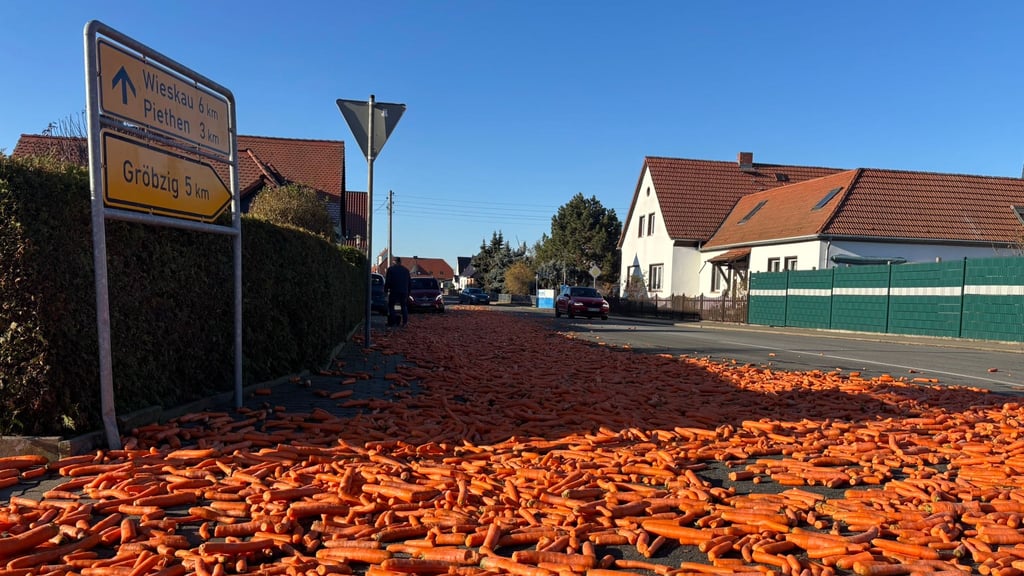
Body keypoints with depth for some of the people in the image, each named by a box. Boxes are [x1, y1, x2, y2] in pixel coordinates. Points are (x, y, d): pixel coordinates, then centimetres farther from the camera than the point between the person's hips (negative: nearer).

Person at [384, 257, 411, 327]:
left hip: (394, 291, -4)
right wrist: (408, 293, 21)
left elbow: (387, 281, -4)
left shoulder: (390, 268, 0)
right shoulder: (406, 270, 14)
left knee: (390, 306, 4)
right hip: (404, 291, 4)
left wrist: (385, 289, 5)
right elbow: (409, 282, 17)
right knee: (404, 306, 13)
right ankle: (405, 321, 6)